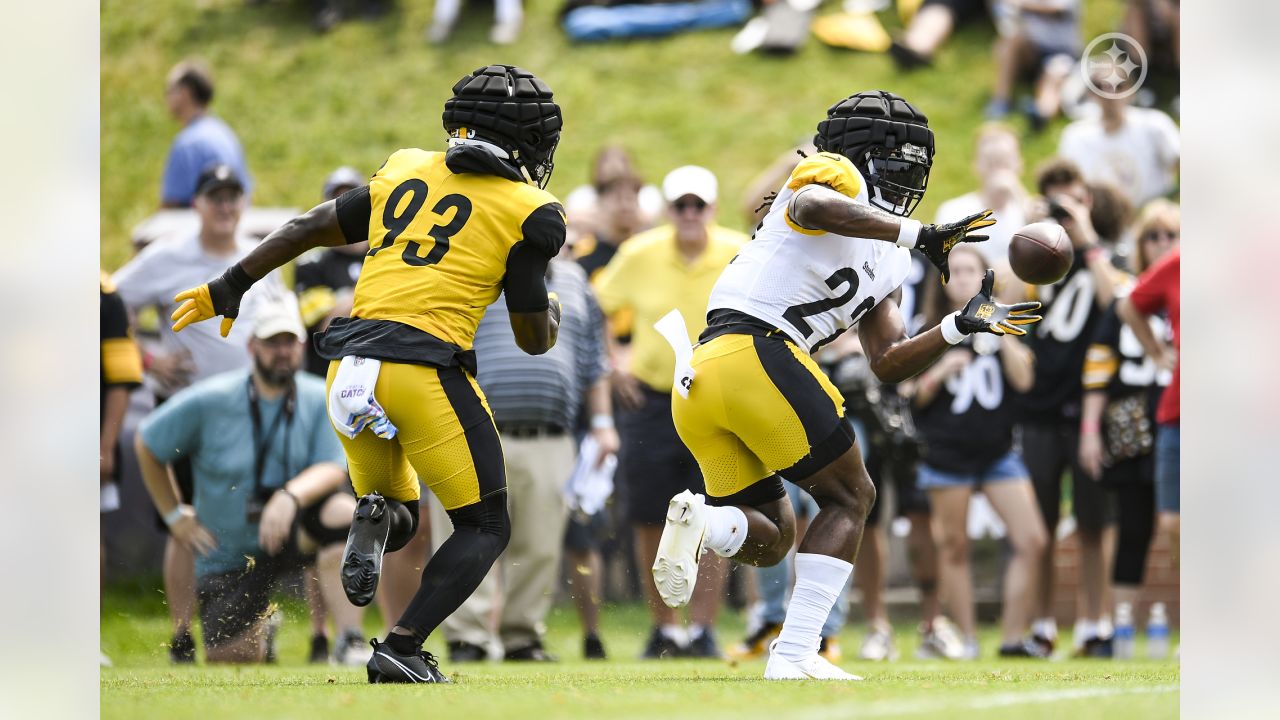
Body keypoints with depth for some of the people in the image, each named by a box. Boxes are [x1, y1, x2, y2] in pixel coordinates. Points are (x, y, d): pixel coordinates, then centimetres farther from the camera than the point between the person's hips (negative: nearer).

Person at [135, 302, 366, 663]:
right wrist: (175, 515, 2)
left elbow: (333, 470, -17)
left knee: (342, 510, -35)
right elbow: (145, 445, 2)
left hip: (290, 530, -1)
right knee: (228, 659, -5)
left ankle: (350, 642, -35)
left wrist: (291, 497, -38)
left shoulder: (319, 401, -7)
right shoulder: (208, 401, -11)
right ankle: (260, 624, 36)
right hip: (228, 552, 1)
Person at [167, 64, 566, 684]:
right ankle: (402, 648, -12)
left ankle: (370, 518, -12)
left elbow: (306, 230, 18)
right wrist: (554, 312, 30)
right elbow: (534, 338, 7)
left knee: (393, 517, 24)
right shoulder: (529, 214, 3)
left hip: (347, 367, 5)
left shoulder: (405, 174, 15)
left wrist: (227, 290, 28)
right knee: (485, 528, 7)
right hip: (424, 367, -5)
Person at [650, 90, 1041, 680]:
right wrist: (918, 234, -21)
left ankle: (701, 522, -17)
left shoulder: (885, 264, 30)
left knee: (769, 537, 16)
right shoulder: (837, 178, 6)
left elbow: (888, 365, 25)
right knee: (849, 497, 4)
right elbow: (809, 207, -20)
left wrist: (962, 327, 14)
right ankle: (794, 655, -7)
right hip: (756, 351, -9)